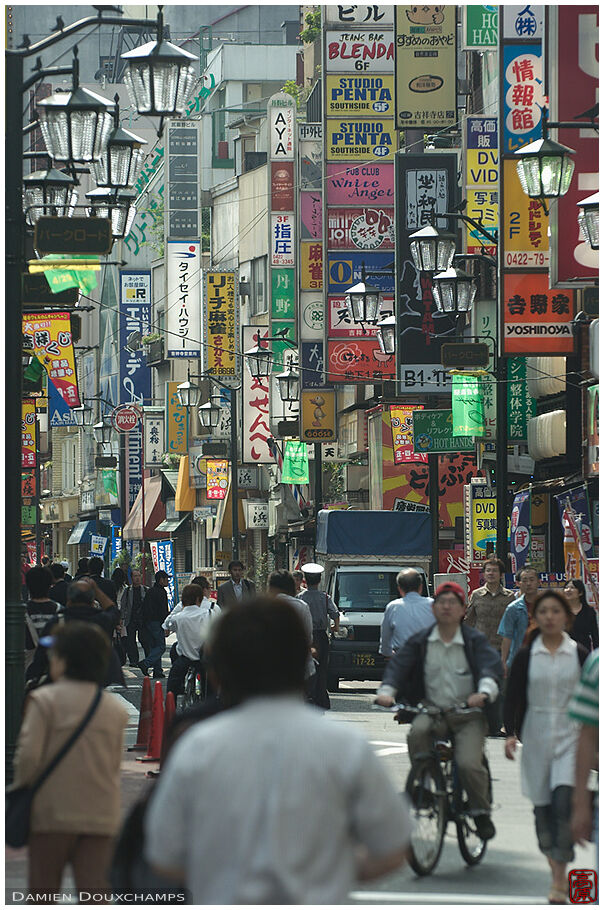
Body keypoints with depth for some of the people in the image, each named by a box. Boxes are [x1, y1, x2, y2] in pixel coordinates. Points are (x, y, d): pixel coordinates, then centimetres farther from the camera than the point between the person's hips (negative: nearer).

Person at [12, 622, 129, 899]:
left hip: (54, 813, -3)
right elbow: (116, 764, 9)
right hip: (102, 818, 3)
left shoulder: (45, 699, -7)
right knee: (94, 893, -1)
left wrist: (19, 791, 4)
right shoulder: (116, 709, 6)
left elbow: (28, 755, -12)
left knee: (42, 894, 10)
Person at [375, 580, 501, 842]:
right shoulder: (420, 641, 9)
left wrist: (484, 692, -34)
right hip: (432, 711, 2)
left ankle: (481, 812, 3)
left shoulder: (475, 641, 3)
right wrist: (386, 691, -21)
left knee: (468, 764, -22)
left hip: (468, 715, -2)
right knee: (417, 732, -32)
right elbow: (398, 665, 0)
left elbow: (491, 667, -12)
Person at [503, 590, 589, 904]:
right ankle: (557, 870, 22)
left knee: (564, 803, -16)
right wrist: (510, 733, -14)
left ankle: (558, 882, -15)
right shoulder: (525, 657, 2)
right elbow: (513, 697, 0)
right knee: (543, 807, 6)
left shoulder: (579, 655, 1)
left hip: (570, 736, -2)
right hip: (536, 736, 2)